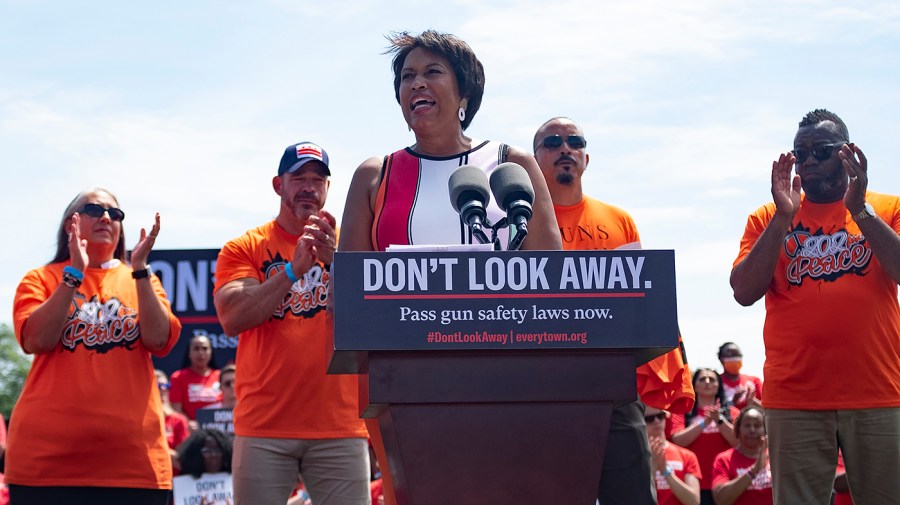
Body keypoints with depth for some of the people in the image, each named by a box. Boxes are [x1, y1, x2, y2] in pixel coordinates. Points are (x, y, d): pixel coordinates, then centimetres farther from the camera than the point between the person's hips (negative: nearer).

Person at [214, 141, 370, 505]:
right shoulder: (243, 248, 9)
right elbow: (232, 320, -6)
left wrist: (334, 261, -17)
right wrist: (293, 269, -14)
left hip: (339, 428, 1)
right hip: (263, 428, 0)